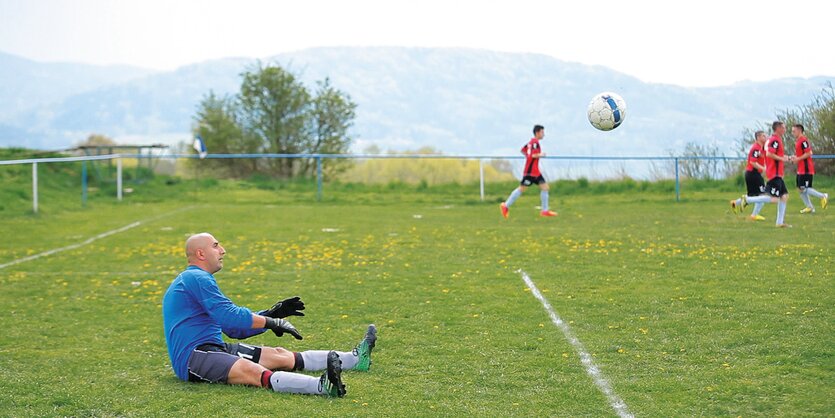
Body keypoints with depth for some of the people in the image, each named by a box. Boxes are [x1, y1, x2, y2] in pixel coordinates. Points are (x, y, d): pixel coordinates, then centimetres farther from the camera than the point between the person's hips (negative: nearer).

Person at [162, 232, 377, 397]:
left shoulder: (195, 279, 26)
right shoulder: (196, 278, -9)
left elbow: (234, 330, 25)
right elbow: (230, 316, -20)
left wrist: (270, 315, 16)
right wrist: (270, 322, -14)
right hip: (193, 356, -11)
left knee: (280, 355, 6)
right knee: (252, 370, -36)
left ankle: (355, 359, 8)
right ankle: (323, 386, -63)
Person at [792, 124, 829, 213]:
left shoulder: (803, 140, -16)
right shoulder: (797, 141, 15)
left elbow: (808, 153, -23)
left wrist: (798, 159, -17)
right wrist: (795, 158, 8)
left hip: (806, 170, -10)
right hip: (801, 170, 10)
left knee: (804, 189, -10)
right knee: (800, 188, 9)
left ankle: (823, 196, 1)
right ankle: (810, 207, 15)